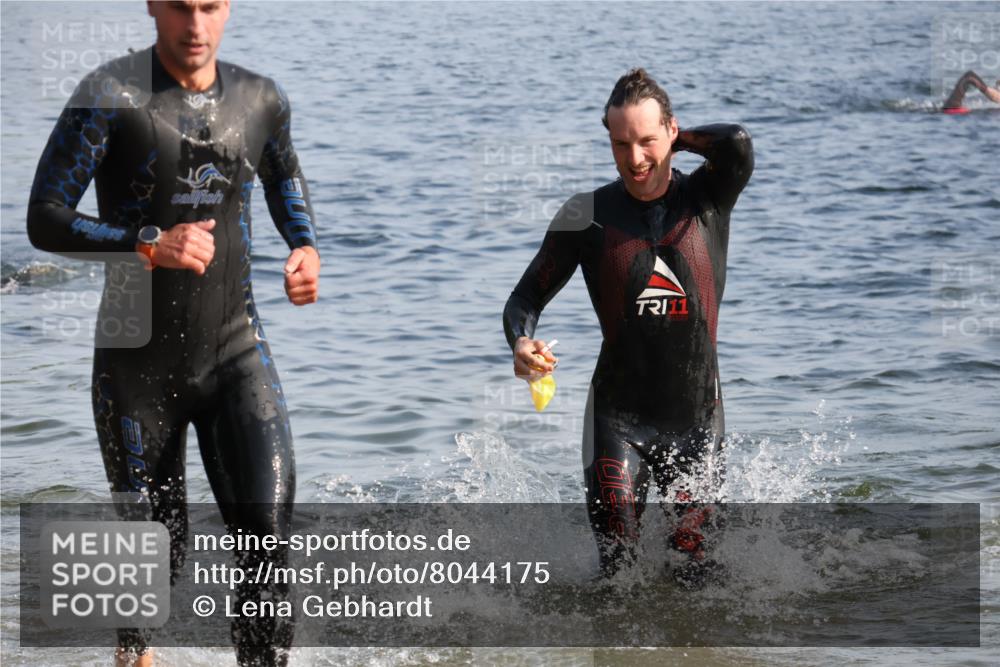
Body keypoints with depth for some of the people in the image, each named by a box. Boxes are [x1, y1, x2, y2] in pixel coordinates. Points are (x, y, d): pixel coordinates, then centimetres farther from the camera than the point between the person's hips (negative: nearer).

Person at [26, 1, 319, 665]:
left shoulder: (261, 100, 3)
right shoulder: (111, 97, -11)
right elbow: (45, 220, -14)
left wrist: (306, 245, 6)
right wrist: (149, 244, -26)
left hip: (236, 350, 2)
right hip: (139, 361, -2)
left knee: (268, 529, -15)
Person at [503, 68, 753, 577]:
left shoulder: (706, 200, -2)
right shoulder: (588, 215, -1)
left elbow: (737, 145, -23)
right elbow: (528, 296, 3)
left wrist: (679, 140, -5)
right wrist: (521, 344, -19)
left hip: (697, 416, 1)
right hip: (618, 415, -1)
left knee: (696, 564, 3)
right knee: (618, 561, -11)